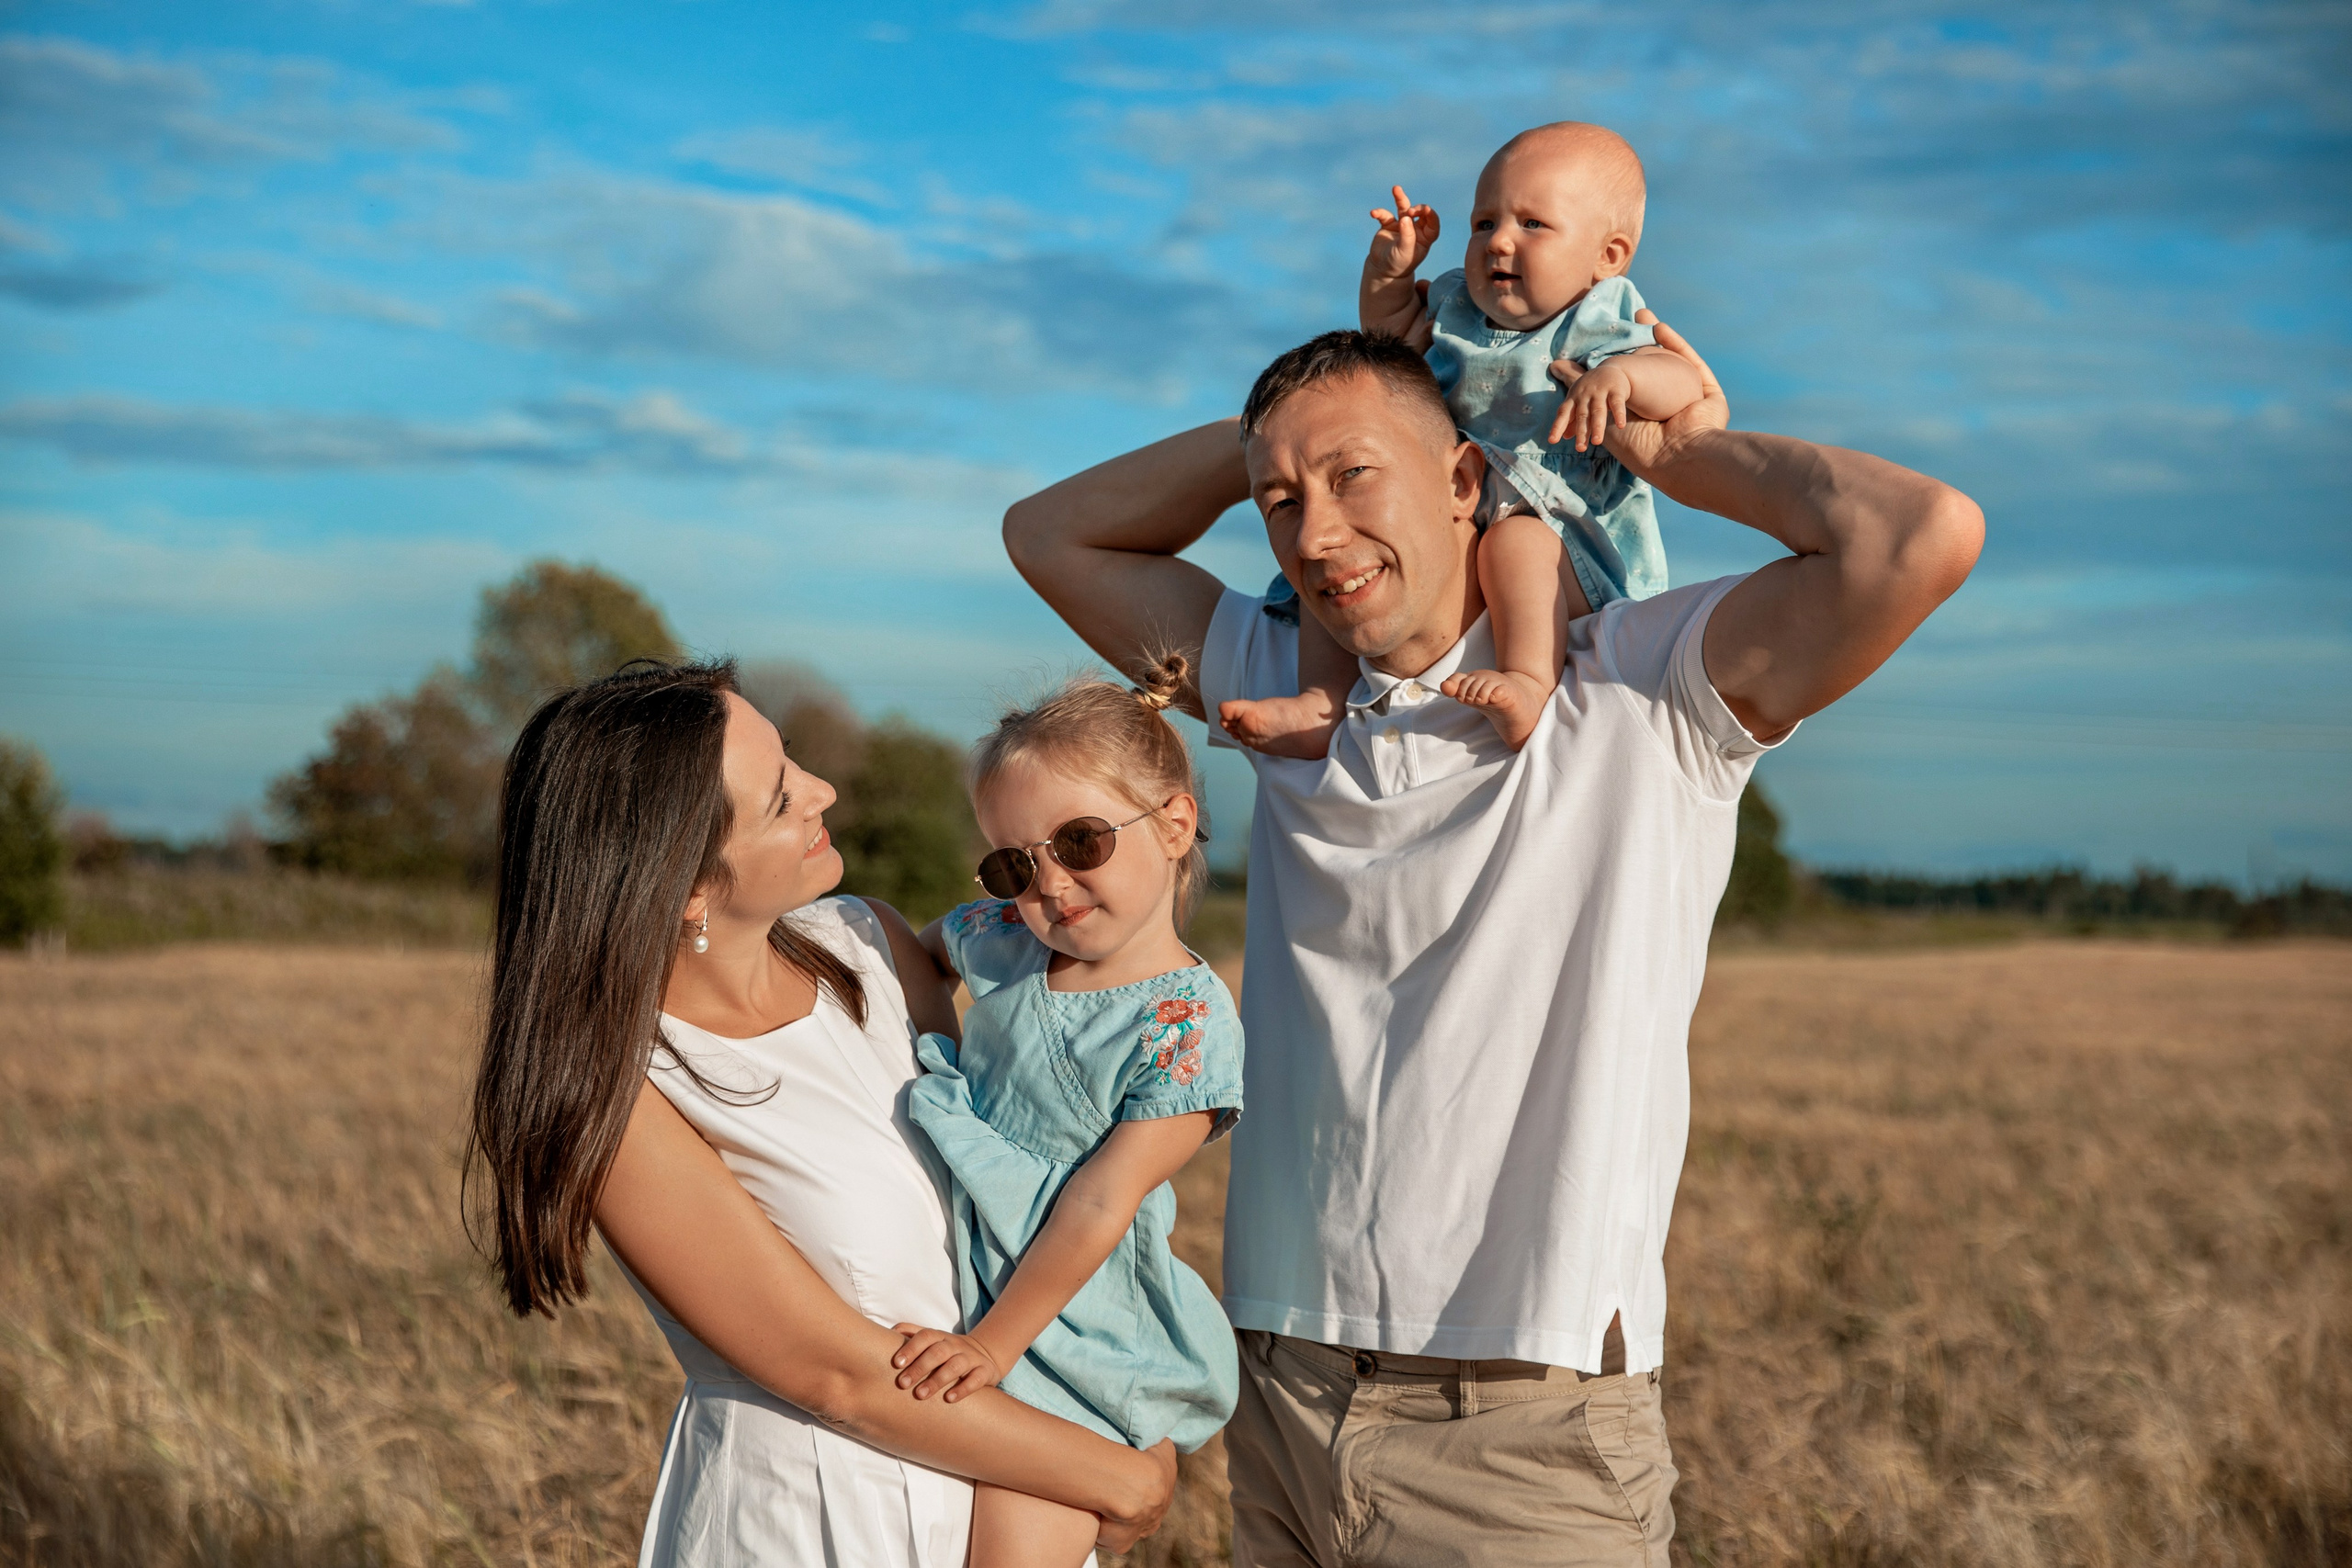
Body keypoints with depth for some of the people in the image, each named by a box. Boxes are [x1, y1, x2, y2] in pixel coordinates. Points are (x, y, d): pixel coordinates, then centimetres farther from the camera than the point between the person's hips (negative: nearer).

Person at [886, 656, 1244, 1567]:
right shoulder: (1002, 943, 1)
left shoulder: (1188, 1025, -15)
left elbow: (1098, 1204, -17)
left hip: (1060, 1313, -5)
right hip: (941, 1278, 6)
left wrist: (992, 1344, -17)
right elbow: (916, 952, 26)